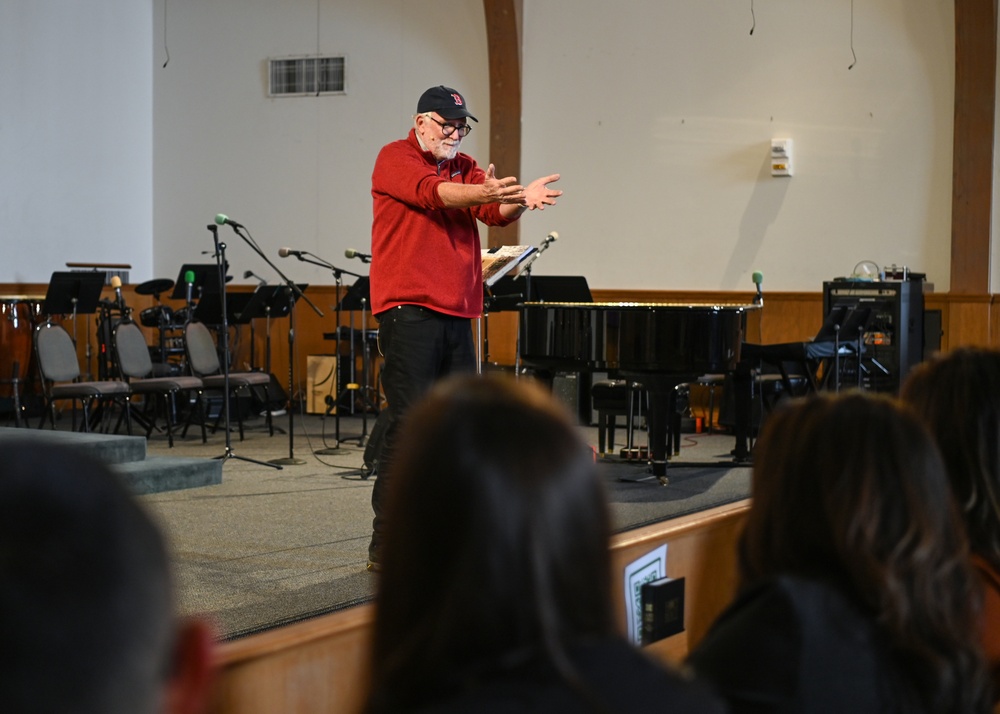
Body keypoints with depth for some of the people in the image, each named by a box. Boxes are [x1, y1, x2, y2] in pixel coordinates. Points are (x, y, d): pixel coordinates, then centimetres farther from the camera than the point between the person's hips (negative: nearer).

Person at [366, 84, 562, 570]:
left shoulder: (465, 167, 18)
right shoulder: (395, 158, -1)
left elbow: (495, 211, 0)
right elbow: (431, 192, -21)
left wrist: (521, 199, -23)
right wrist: (484, 193, -38)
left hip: (457, 315, 7)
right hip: (408, 311, -7)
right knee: (410, 424, -11)